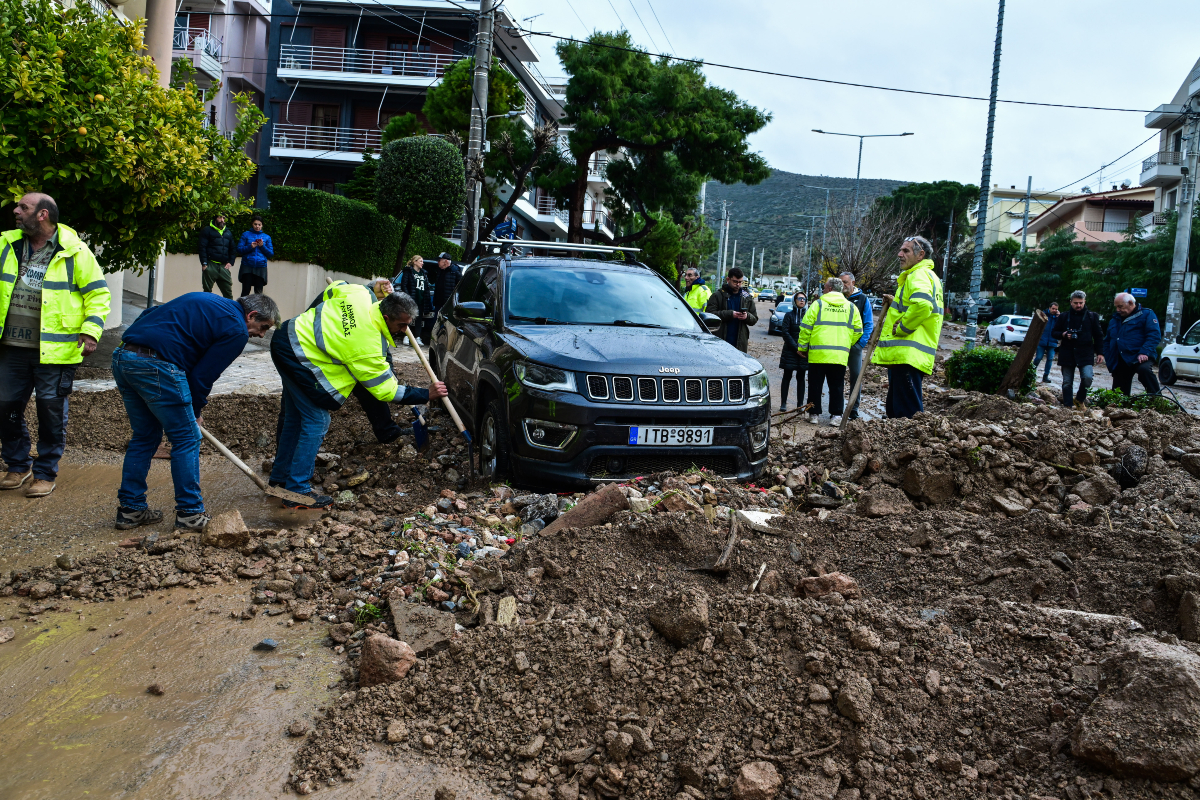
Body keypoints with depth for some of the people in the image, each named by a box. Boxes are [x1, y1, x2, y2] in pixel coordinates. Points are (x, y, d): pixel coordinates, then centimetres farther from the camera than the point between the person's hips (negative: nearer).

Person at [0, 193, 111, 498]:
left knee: (51, 411, 4)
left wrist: (91, 331, -12)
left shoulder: (75, 252, -6)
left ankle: (45, 473, 18)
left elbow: (98, 294, -4)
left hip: (54, 351, -5)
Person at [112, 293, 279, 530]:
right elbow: (204, 374, -2)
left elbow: (148, 315, 26)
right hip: (155, 366, -9)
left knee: (145, 436, 20)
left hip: (121, 356, 9)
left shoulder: (208, 302, 25)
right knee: (187, 438, 4)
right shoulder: (237, 330, -1)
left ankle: (129, 509, 25)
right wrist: (196, 411, 16)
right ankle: (190, 513, 10)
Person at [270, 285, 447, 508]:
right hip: (298, 356, -10)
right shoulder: (367, 347, -24)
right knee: (316, 421, -7)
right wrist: (427, 394, -11)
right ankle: (298, 492, -5)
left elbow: (332, 290, 15)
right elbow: (385, 390, -16)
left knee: (296, 417, 18)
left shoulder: (361, 295, -6)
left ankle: (280, 476, 30)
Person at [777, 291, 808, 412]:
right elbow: (785, 332, -6)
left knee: (801, 378, 5)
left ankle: (800, 404, 9)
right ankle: (783, 403, 5)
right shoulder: (789, 315, 0)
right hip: (790, 351, -2)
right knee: (787, 377, 1)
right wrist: (796, 348, -12)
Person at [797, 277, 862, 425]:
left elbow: (806, 328, -2)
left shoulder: (818, 304, -1)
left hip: (817, 353, -2)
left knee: (815, 385, 7)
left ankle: (814, 414, 9)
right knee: (836, 386, 9)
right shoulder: (851, 307, 8)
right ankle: (836, 415, 7)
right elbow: (857, 331, 9)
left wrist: (802, 347, 8)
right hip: (840, 356, 2)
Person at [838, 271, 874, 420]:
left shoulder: (862, 299, 5)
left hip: (855, 344, -2)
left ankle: (854, 408, 2)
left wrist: (861, 342, -8)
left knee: (856, 375, -3)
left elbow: (869, 324, 2)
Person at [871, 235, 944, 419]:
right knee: (894, 410, 16)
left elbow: (922, 305, -31)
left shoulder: (919, 275, -10)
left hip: (907, 355, -11)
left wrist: (901, 328, -17)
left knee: (907, 413, -12)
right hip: (905, 356, 11)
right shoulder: (926, 275, 26)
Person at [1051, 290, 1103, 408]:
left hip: (1085, 354, -2)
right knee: (1067, 383, 4)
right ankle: (1067, 406, 12)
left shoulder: (1092, 316, 5)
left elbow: (1098, 336, 8)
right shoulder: (1063, 317, 8)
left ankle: (1080, 399, 5)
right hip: (1067, 353, 2)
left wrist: (1099, 352, 2)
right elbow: (1053, 333, 13)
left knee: (1087, 377, -19)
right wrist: (1063, 334, -8)